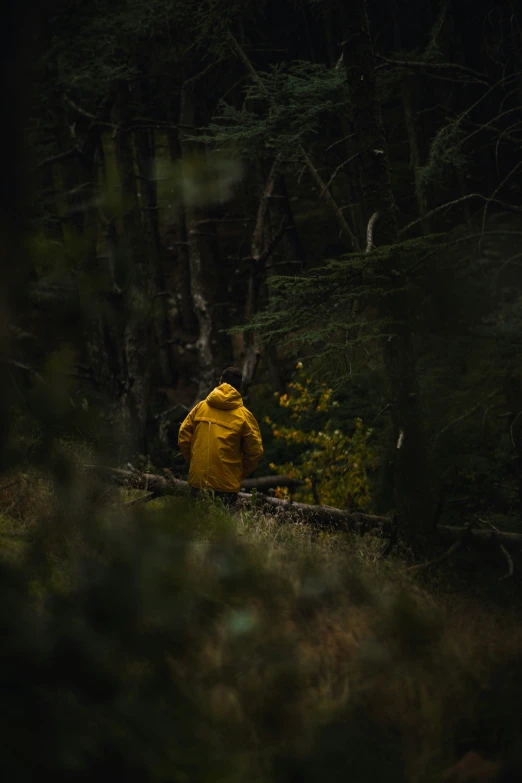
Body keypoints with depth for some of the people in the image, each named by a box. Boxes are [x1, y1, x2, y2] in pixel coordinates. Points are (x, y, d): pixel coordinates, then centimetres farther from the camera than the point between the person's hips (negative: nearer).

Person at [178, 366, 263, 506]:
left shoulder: (200, 407, 2)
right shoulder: (244, 416, -5)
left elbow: (183, 437, 4)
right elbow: (254, 451, -4)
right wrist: (242, 473, 11)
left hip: (198, 480, 2)